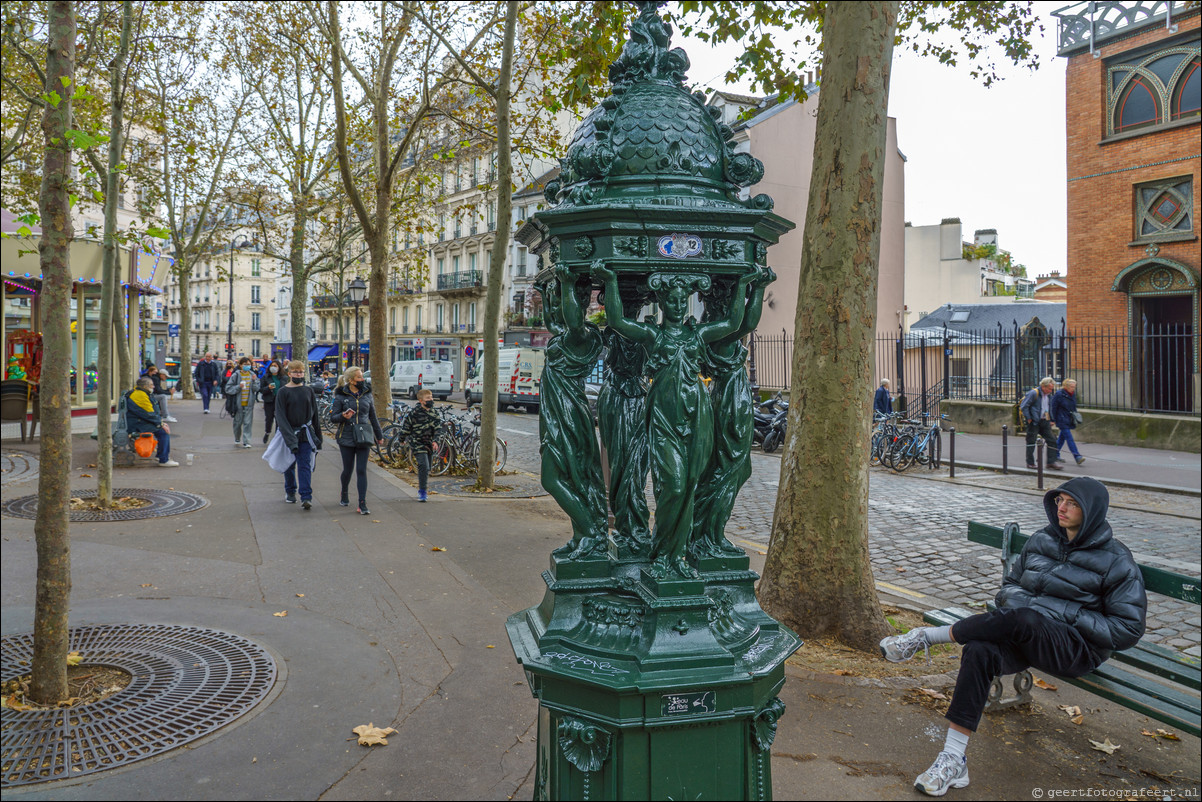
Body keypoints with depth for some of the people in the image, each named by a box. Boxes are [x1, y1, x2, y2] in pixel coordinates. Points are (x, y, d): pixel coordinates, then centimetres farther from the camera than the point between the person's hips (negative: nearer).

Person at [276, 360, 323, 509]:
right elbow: (280, 417, -9)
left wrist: (318, 436, 12)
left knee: (305, 465, -6)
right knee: (289, 465, 11)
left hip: (306, 434, 1)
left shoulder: (308, 390, 5)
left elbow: (315, 414, 12)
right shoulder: (283, 392, -4)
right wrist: (290, 438, -18)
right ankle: (290, 492, 30)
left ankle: (306, 497, -10)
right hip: (289, 433, -1)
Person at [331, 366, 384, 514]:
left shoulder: (367, 394, 8)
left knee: (362, 470, -5)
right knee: (348, 469, 9)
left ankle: (362, 504, -6)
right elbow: (333, 418, -2)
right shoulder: (341, 396, -1)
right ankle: (344, 494, 37)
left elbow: (373, 417, 16)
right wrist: (343, 416, -23)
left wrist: (379, 436, 20)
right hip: (347, 438, -1)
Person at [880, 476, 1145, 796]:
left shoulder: (1116, 561, -3)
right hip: (1026, 637, 5)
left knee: (1021, 620, -39)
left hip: (1076, 649, -5)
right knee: (980, 651, -29)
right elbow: (1010, 584, 22)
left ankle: (924, 636, -22)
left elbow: (1128, 629, -5)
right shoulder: (1041, 540, 13)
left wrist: (1072, 616, -14)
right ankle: (953, 762, -28)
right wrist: (1021, 600, -2)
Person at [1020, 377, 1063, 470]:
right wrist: (1028, 419, -15)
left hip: (1045, 421, 7)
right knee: (1031, 441, 0)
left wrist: (1050, 420, 15)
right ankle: (1030, 463, 9)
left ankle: (1052, 461, 5)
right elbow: (1024, 406, -16)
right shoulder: (1033, 393, -13)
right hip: (1034, 421, -7)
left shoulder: (1049, 395, 12)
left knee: (1051, 440, 0)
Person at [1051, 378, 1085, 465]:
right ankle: (1077, 457, -16)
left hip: (1069, 420, 7)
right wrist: (1053, 420, -9)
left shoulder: (1073, 394, 8)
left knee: (1062, 437, 13)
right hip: (1062, 420, -7)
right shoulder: (1059, 394, -13)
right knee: (1069, 438, -11)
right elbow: (1053, 408, -10)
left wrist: (1075, 415, 18)